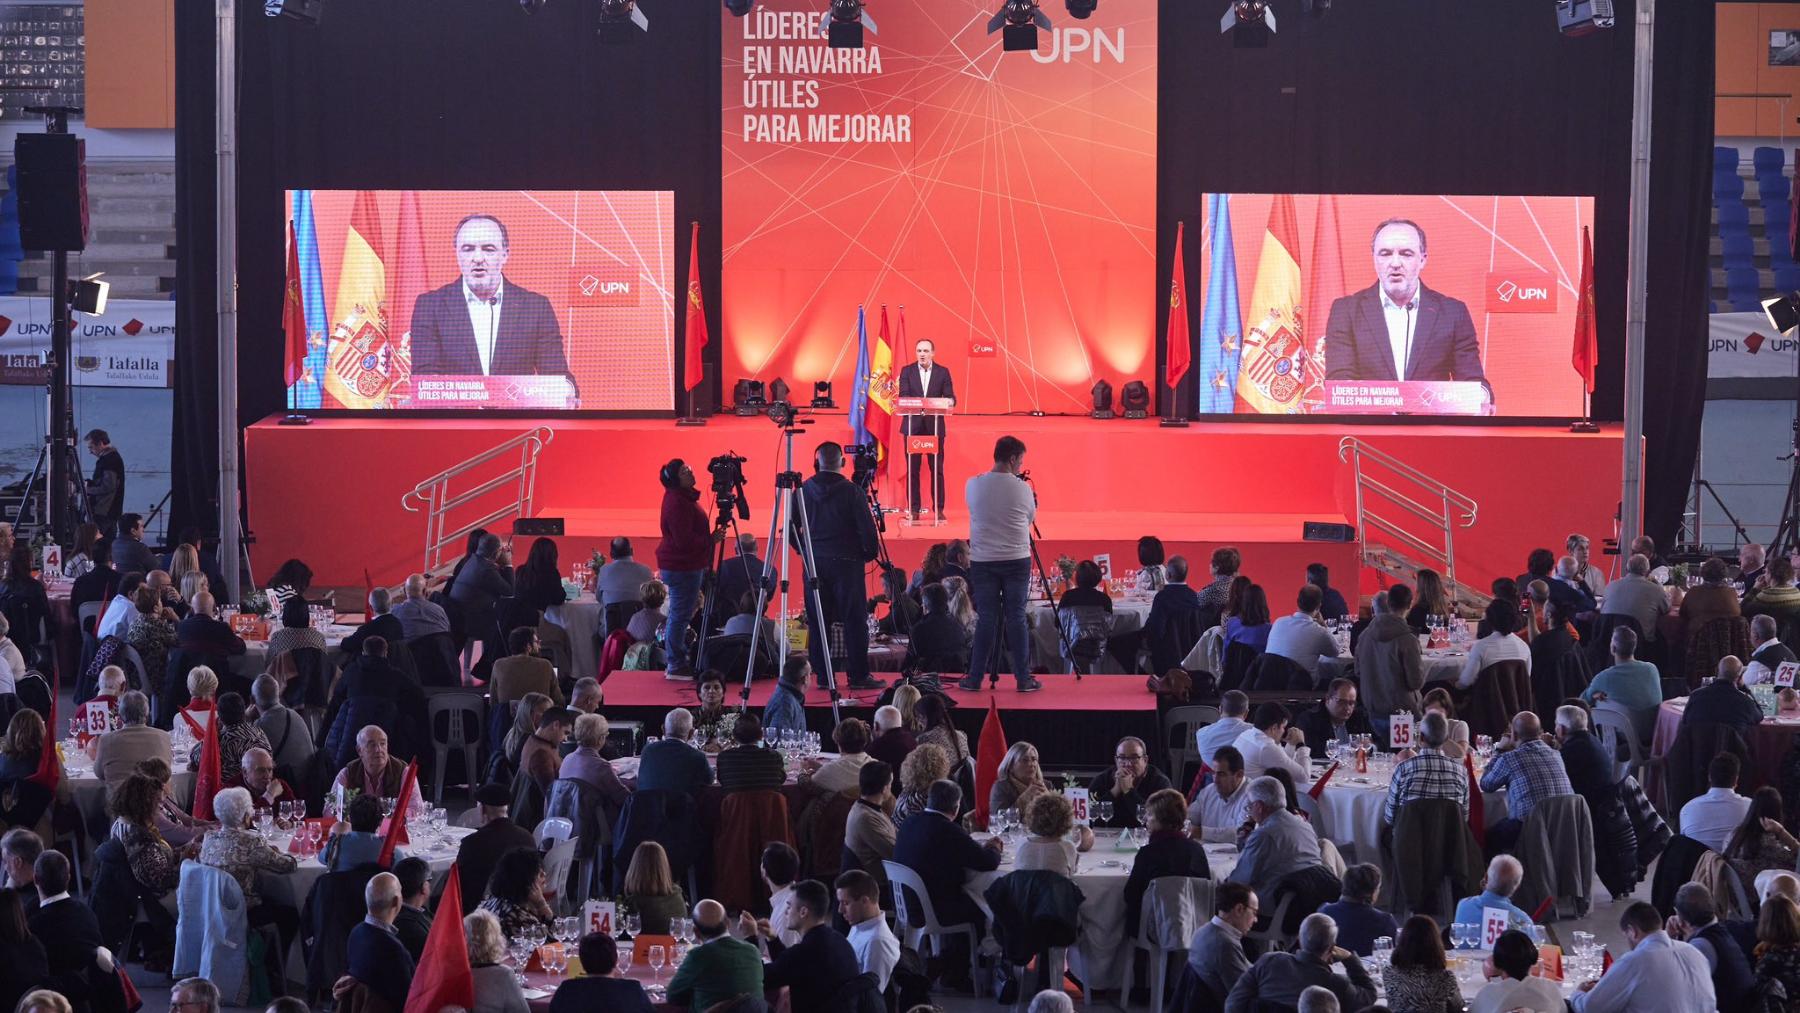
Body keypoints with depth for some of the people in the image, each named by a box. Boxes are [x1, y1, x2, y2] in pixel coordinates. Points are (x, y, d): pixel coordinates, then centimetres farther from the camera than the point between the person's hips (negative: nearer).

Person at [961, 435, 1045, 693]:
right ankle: (1024, 679, 5)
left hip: (982, 561, 2)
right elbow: (1030, 518, 7)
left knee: (986, 619, 6)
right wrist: (1034, 500, 26)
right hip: (1016, 560, -2)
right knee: (1016, 618, 3)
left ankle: (975, 678, 7)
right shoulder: (1022, 489, -7)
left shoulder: (973, 485, -2)